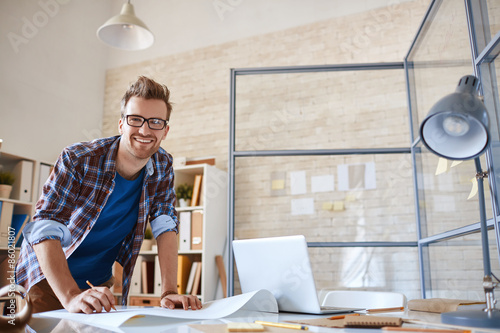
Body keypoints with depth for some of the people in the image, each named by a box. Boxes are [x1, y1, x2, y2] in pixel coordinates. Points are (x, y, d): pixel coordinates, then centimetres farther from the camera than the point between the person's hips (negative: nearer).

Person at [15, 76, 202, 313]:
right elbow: (45, 231, -27)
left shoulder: (162, 166, -8)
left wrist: (169, 292, -23)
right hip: (48, 281, -3)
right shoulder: (78, 160, -21)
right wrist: (71, 296, -39)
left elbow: (165, 227, -12)